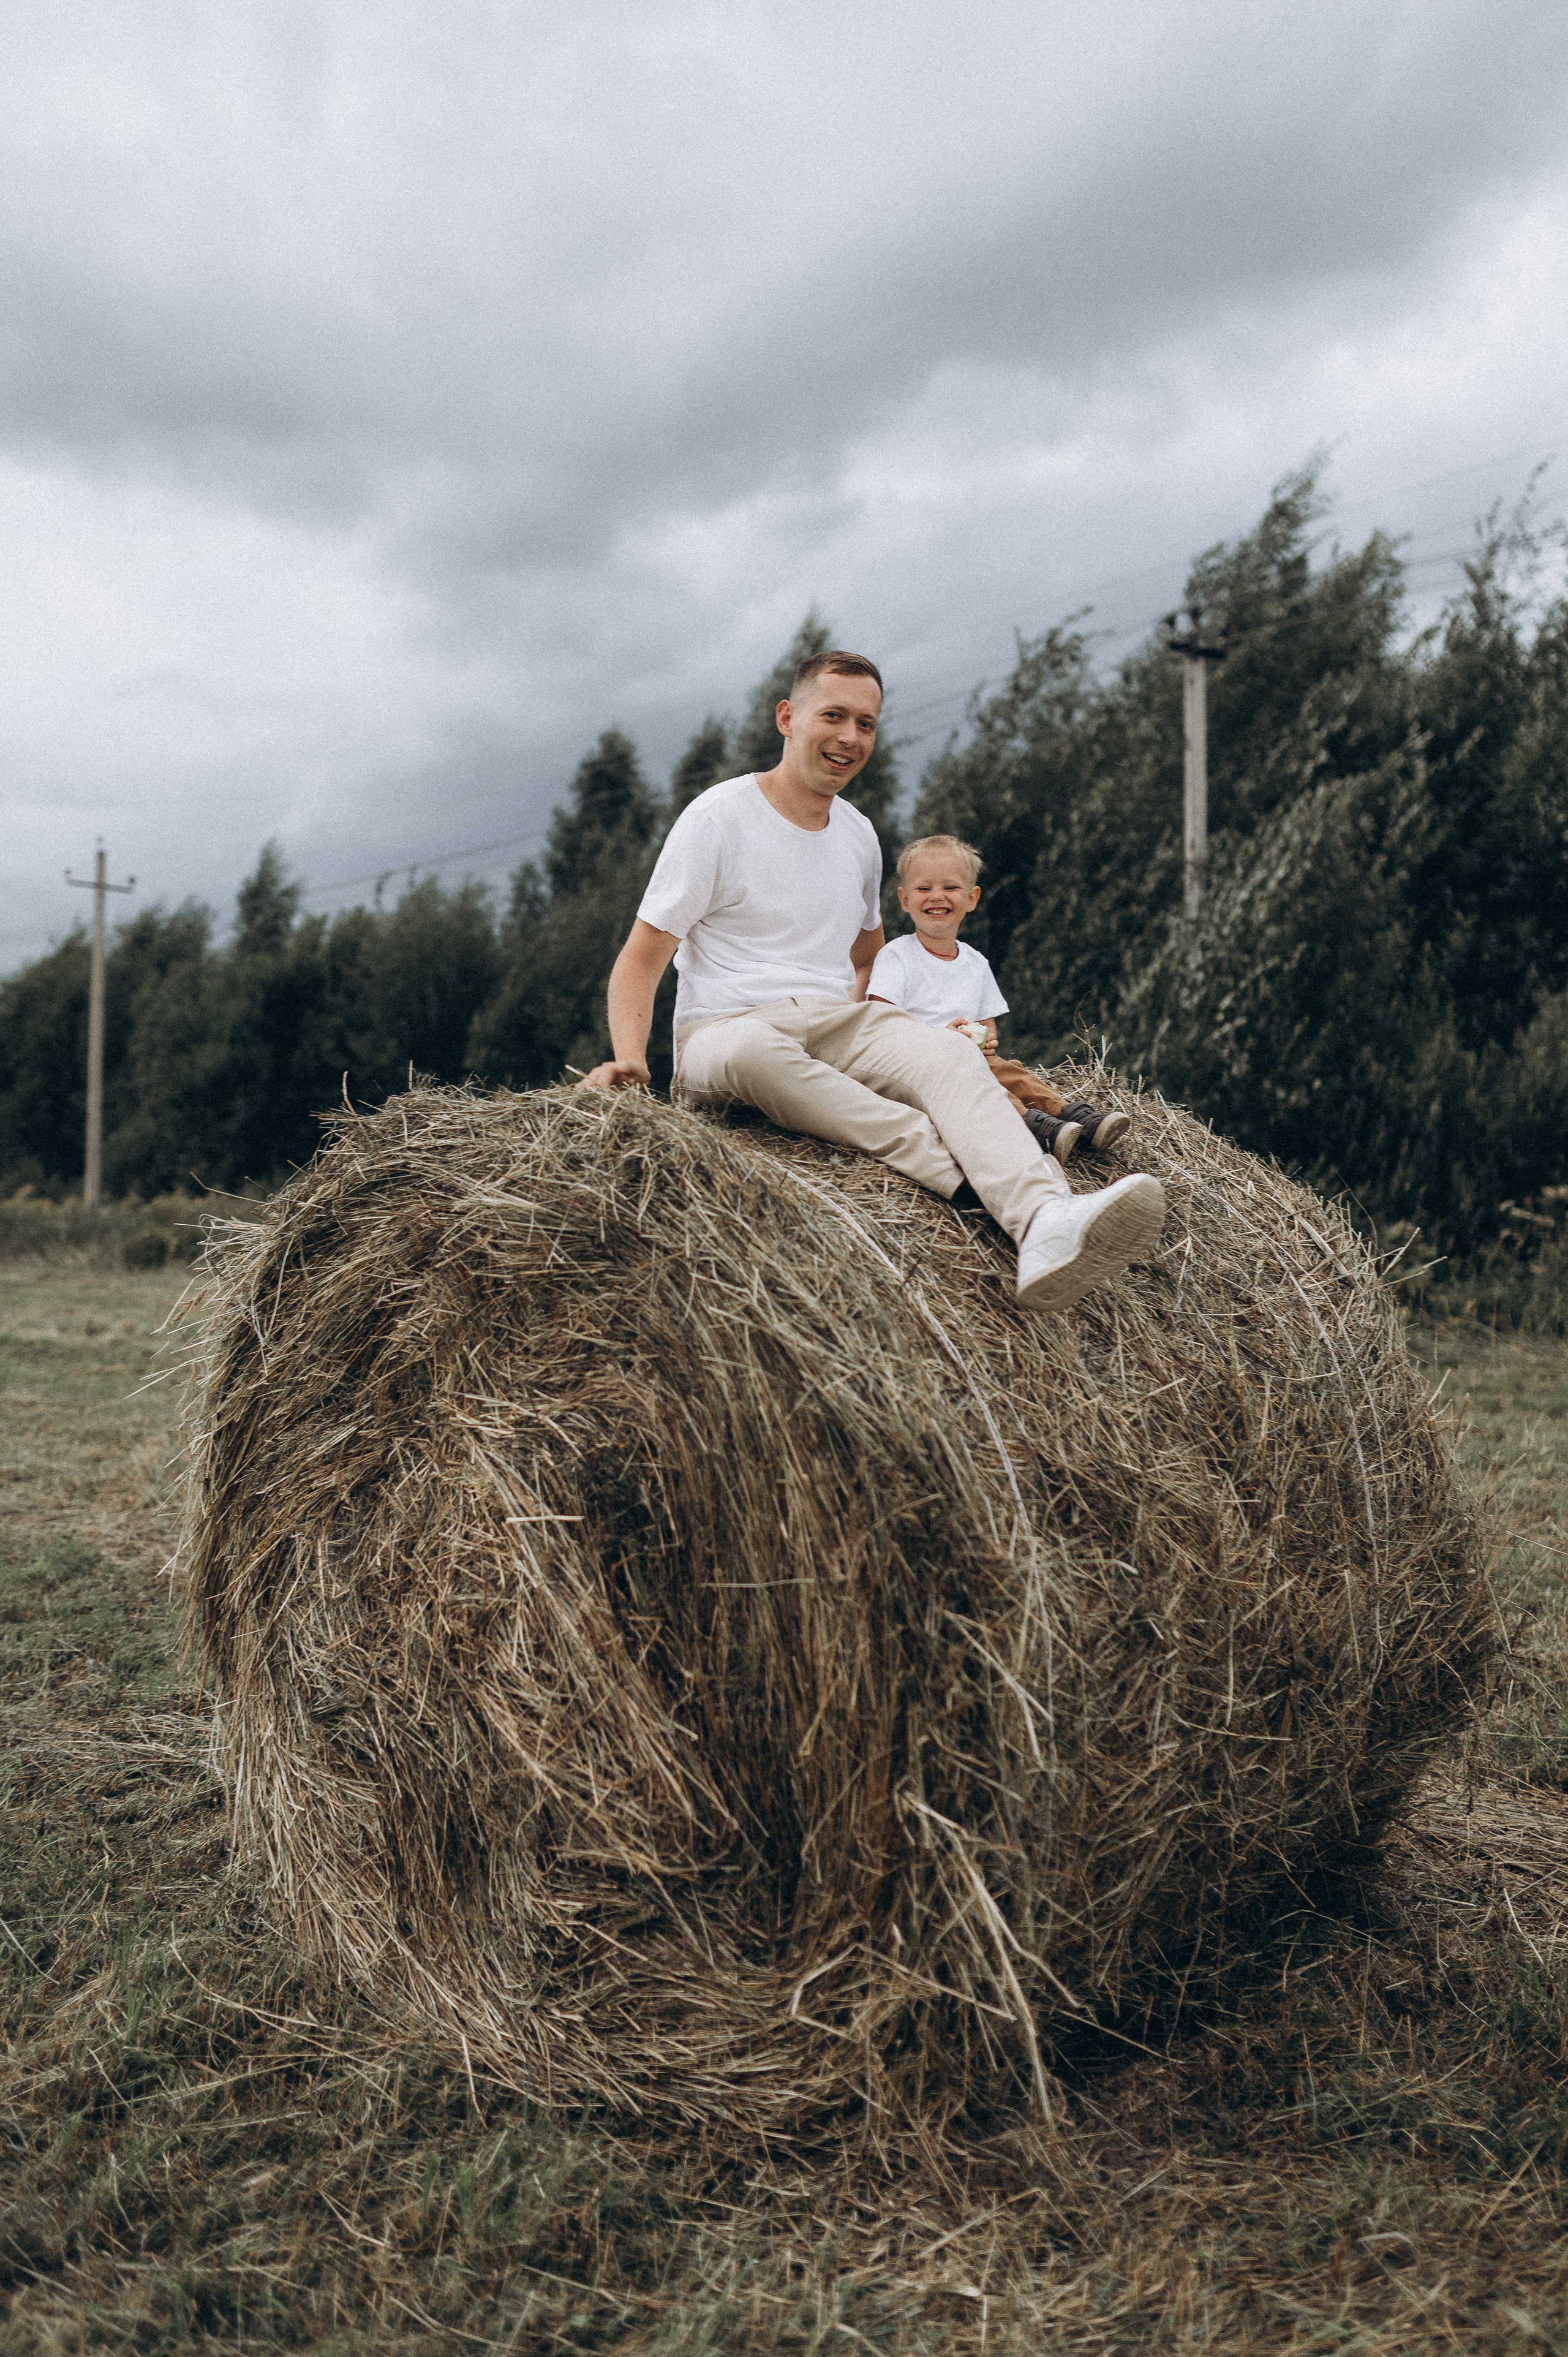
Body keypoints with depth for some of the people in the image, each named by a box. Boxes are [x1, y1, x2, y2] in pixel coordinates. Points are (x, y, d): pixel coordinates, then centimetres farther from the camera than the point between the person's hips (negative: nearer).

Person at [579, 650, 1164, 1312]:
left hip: (837, 1024, 4)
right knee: (753, 1051, -41)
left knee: (945, 1051, -27)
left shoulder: (859, 836, 16)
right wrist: (629, 1058, -21)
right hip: (725, 1029, -4)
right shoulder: (720, 816, -2)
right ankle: (964, 1172, -42)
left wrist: (853, 1026, 12)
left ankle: (1044, 1225, -53)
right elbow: (641, 958, -5)